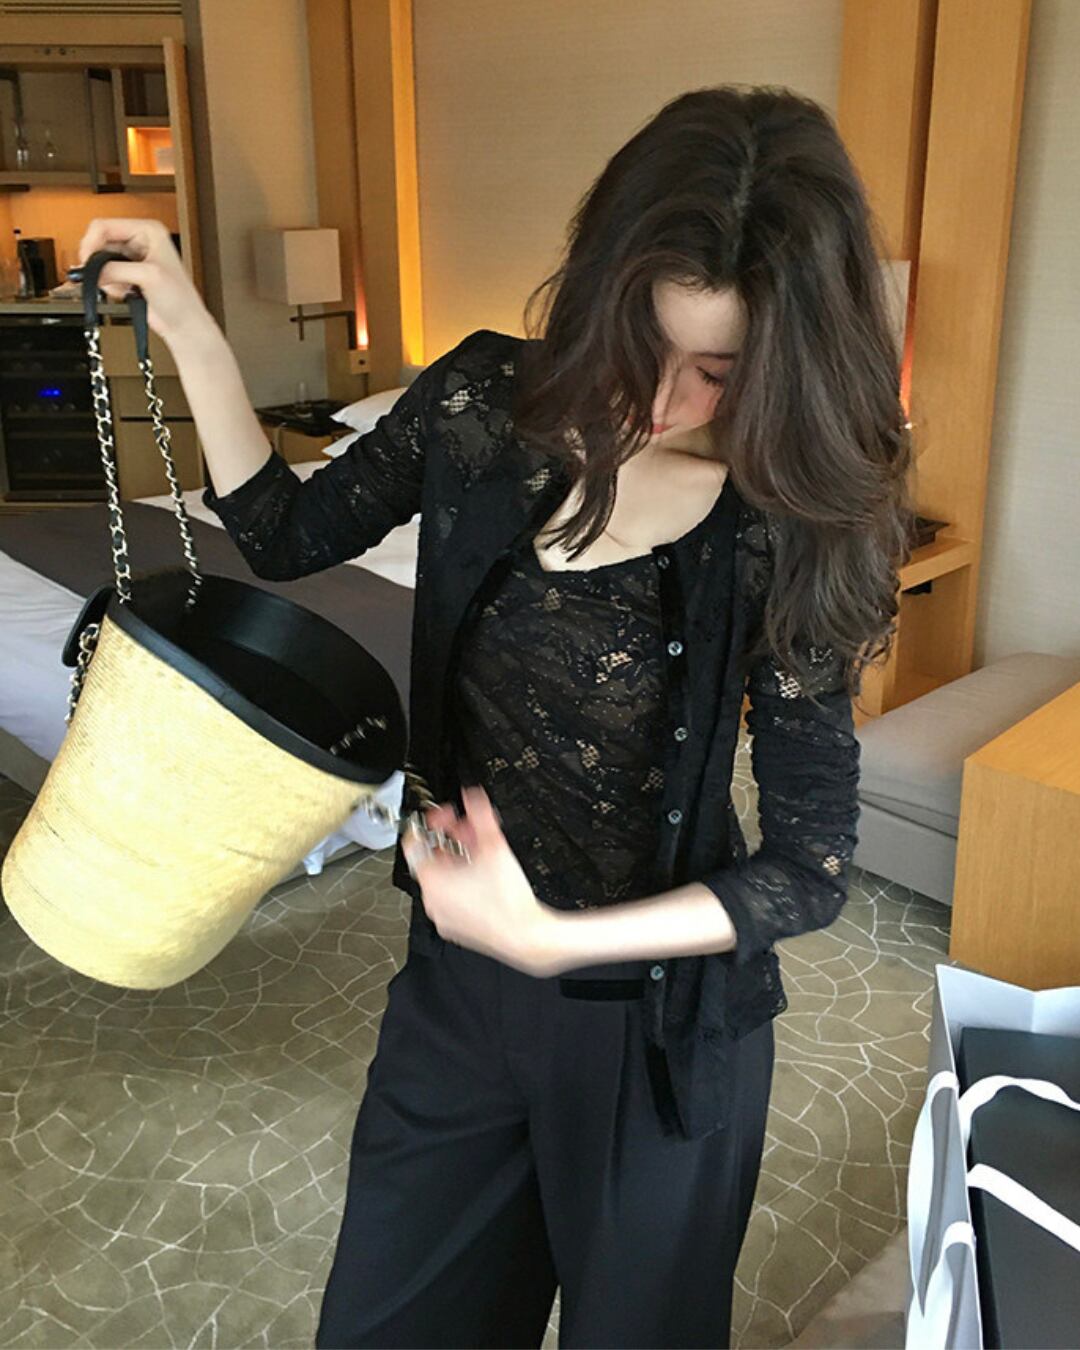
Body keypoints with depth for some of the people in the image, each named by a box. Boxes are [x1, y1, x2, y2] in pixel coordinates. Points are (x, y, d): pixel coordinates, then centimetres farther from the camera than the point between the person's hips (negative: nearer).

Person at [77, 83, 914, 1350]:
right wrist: (190, 331, -7)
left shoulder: (786, 533, -20)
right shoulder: (486, 402, -11)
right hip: (455, 974, 4)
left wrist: (553, 939, -26)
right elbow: (288, 536, 3)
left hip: (658, 1021, -3)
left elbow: (810, 870, -17)